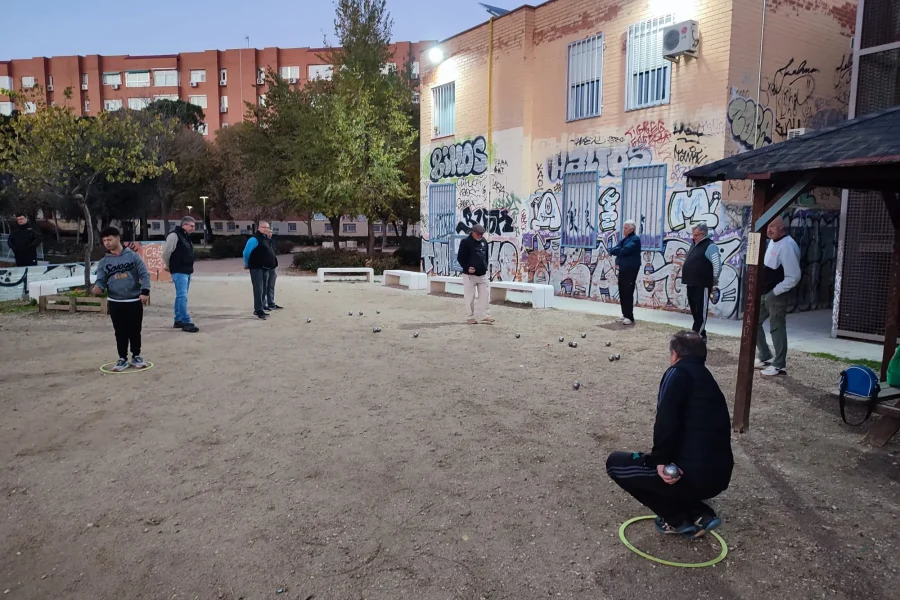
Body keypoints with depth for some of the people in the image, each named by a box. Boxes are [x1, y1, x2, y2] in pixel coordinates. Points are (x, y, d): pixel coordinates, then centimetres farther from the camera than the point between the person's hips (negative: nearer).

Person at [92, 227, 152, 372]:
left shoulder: (133, 256, -1)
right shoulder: (103, 262, 5)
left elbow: (144, 274, -5)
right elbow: (101, 280, 4)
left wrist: (145, 291, -17)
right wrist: (98, 288, -20)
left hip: (135, 301, -2)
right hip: (115, 303, 2)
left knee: (135, 330, 7)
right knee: (120, 332, 7)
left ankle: (136, 356, 21)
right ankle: (123, 358, 17)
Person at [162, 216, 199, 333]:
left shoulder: (187, 237, 15)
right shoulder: (174, 235, -14)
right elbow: (166, 253, -14)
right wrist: (170, 267, 1)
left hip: (187, 271, 9)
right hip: (179, 272, -9)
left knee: (181, 297, 14)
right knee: (182, 297, -10)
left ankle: (178, 321, 22)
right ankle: (186, 323, -11)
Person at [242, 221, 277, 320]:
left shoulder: (266, 239, 15)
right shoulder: (254, 239, -14)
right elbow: (246, 253, -15)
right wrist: (248, 264, -2)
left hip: (265, 268, 9)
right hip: (257, 268, -9)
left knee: (264, 290, 14)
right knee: (258, 289, -10)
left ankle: (259, 309, 24)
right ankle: (259, 310, -9)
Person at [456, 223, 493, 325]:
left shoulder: (484, 241, 8)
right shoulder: (465, 242, -9)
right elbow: (460, 258, -10)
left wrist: (485, 267, 15)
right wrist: (467, 267, -21)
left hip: (483, 274, 5)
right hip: (469, 274, -5)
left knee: (485, 295, 3)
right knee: (470, 297, 2)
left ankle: (485, 316, 10)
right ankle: (471, 317, 13)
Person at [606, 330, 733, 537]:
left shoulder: (678, 373, -4)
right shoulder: (708, 379, 21)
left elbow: (666, 421, -20)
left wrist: (661, 460, -10)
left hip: (694, 474, -9)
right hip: (719, 477, 9)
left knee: (615, 463, 10)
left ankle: (677, 519, 11)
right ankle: (700, 515, 16)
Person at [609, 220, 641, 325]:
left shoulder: (635, 239, -9)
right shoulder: (624, 239, 17)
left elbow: (624, 251, -23)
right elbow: (612, 250, 9)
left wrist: (617, 251, -4)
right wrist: (618, 260, -11)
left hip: (630, 270, -8)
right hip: (622, 269, 8)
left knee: (628, 293, -9)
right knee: (622, 293, 8)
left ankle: (630, 317, -7)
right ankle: (625, 315, 16)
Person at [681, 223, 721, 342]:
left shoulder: (710, 246, -12)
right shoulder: (694, 244, 16)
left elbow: (717, 265, -15)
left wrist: (713, 280, -6)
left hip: (702, 285, -9)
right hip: (691, 284, 9)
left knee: (701, 311, -5)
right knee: (694, 309, 14)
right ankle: (699, 334, 23)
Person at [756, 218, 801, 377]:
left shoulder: (787, 246, -20)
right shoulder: (772, 242, 9)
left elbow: (794, 276, -24)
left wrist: (775, 291, -18)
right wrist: (763, 290, 12)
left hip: (777, 295, -9)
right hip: (764, 293, 9)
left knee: (777, 328, 0)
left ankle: (779, 365, 12)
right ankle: (765, 356, 28)